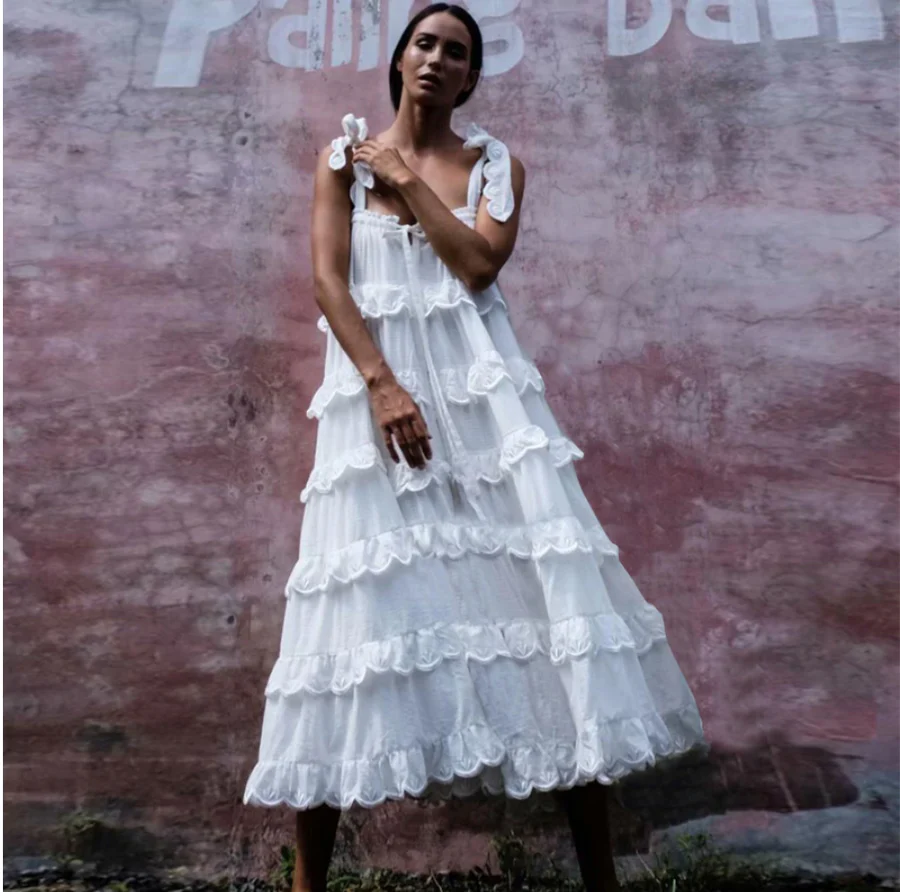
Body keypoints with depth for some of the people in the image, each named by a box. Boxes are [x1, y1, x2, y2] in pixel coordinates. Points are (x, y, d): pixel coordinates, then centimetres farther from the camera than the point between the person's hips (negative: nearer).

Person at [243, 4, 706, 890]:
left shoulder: (496, 163, 14)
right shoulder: (344, 155, 11)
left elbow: (480, 262, -5)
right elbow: (327, 279, -2)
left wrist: (406, 177, 0)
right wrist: (384, 386, -15)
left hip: (480, 383, 1)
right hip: (376, 381, -1)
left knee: (541, 567, -6)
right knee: (362, 584, -5)